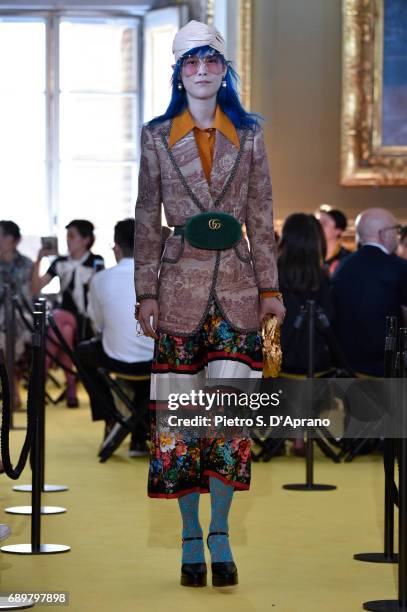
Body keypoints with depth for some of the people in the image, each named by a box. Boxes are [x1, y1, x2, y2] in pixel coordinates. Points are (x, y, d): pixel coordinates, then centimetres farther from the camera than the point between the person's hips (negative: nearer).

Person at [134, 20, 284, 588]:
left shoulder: (249, 136, 7)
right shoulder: (157, 137, 5)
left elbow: (262, 218, 9)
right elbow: (147, 221, 6)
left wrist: (270, 287, 4)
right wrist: (146, 294, 0)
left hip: (235, 286, 0)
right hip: (180, 286, 0)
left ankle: (219, 533, 6)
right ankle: (191, 536, 11)